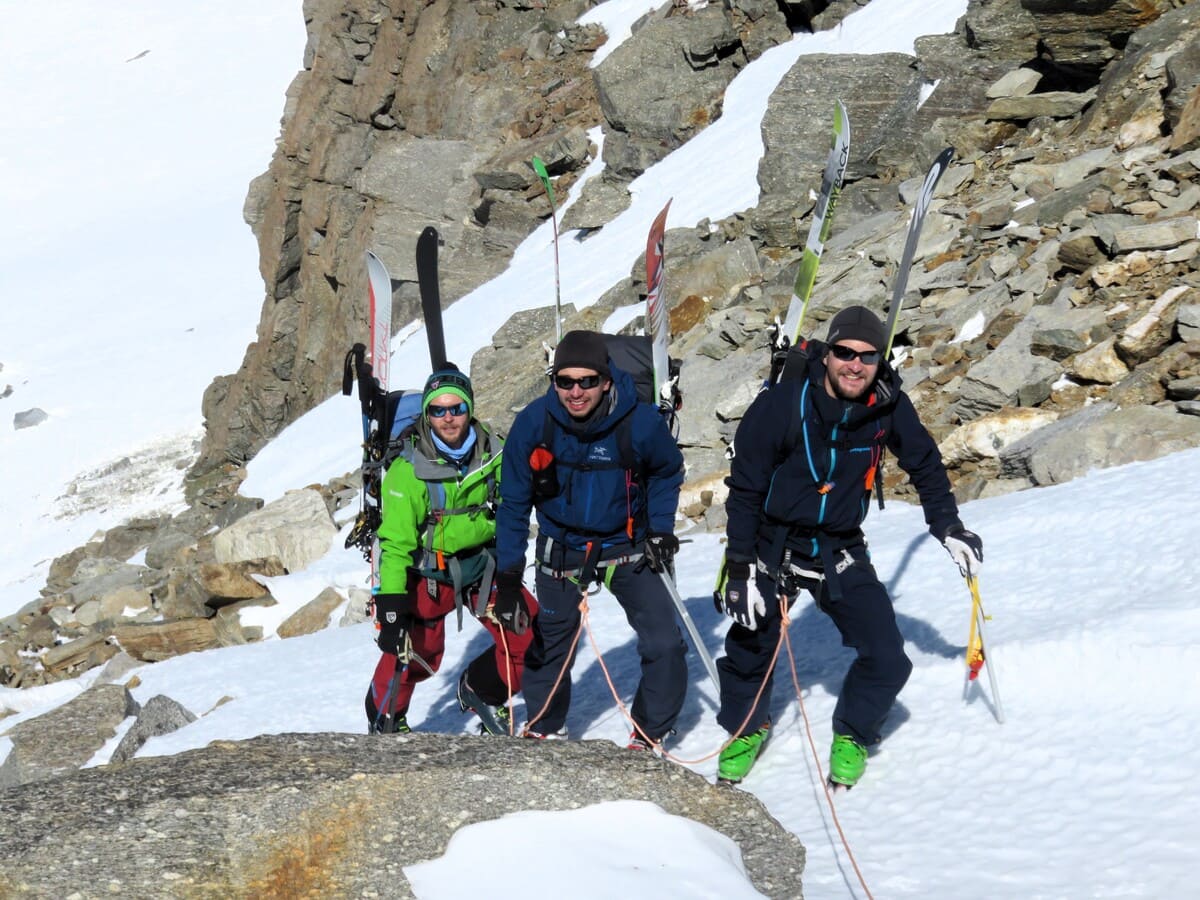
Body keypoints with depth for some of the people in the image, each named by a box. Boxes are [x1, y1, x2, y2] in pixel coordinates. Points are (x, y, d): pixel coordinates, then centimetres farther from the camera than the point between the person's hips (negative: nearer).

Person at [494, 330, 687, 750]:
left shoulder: (640, 423, -22)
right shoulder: (534, 423, -21)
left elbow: (667, 472, 2)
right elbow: (514, 501, -9)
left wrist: (660, 529, -7)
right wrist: (508, 574, -11)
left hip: (627, 546, -1)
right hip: (561, 551, 1)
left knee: (664, 646, -8)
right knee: (548, 648, 14)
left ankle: (649, 735, 14)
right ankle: (544, 730, 38)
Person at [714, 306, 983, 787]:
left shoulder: (888, 407, -13)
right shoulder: (780, 405, -21)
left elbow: (925, 465, 7)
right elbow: (745, 490, -13)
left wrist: (948, 528, 4)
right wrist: (740, 568, -15)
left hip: (841, 553, 2)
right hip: (773, 545, -2)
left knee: (887, 660, -8)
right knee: (750, 649, 11)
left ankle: (852, 735, 21)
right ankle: (746, 727, 43)